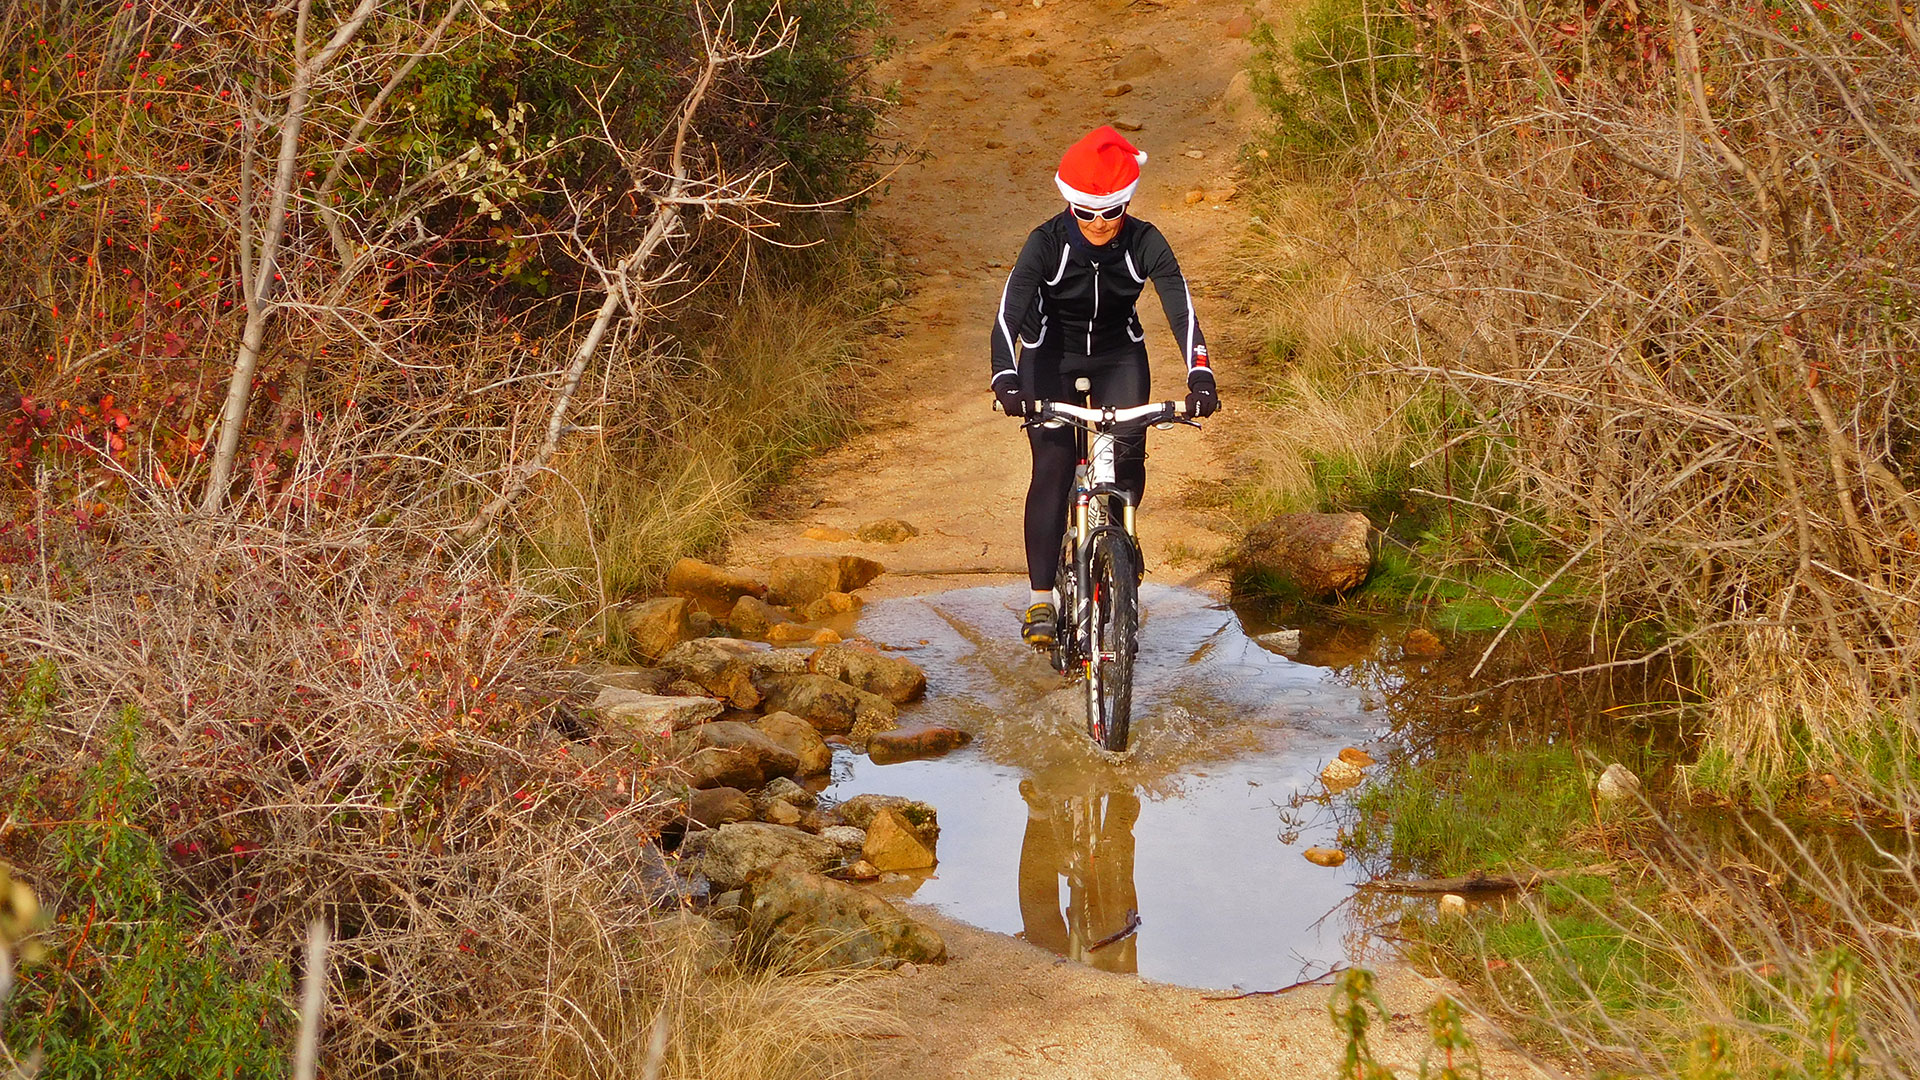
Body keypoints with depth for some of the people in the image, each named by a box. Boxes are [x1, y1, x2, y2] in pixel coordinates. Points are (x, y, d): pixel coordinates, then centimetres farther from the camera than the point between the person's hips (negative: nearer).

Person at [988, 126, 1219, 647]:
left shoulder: (1144, 243, -22)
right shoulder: (1048, 242, -26)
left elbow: (1181, 307, -29)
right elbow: (1009, 311, -34)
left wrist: (1200, 375, -44)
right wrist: (1006, 378, -50)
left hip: (1119, 355, 2)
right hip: (1052, 356, -2)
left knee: (1127, 457, -16)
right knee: (1052, 467, -15)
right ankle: (1040, 597, -11)